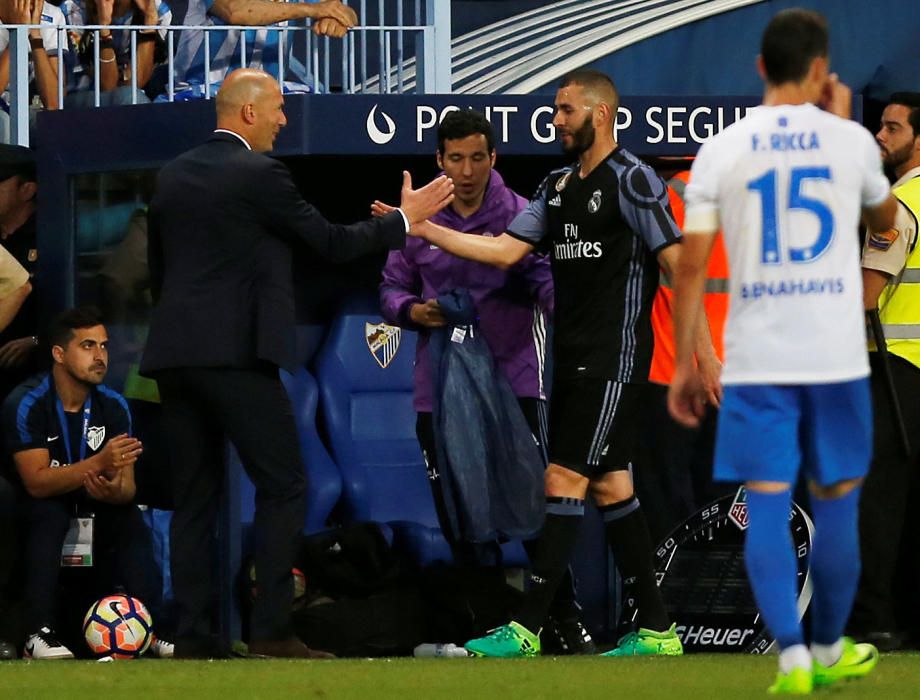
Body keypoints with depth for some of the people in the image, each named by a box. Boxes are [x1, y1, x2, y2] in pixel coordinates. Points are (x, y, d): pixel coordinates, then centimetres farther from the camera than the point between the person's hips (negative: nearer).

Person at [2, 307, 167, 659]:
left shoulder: (112, 406, -5)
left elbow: (127, 486, -9)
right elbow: (36, 482, -27)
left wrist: (113, 491, -36)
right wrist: (99, 464, -40)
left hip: (91, 509, 5)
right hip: (32, 512, -5)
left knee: (130, 517, -23)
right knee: (51, 513, -36)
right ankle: (38, 633, -39)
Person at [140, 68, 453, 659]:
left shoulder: (173, 175, 14)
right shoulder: (260, 175, -7)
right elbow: (333, 243, -2)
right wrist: (406, 218, 9)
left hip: (175, 353, 7)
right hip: (236, 353, -7)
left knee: (195, 496, 8)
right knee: (283, 486, -2)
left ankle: (192, 635, 3)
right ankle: (272, 628, -10)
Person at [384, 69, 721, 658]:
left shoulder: (631, 179, -9)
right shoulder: (559, 186, 15)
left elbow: (676, 260, -13)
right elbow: (505, 251, 11)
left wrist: (703, 344, -19)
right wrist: (423, 228, 2)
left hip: (614, 358, -9)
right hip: (573, 359, 9)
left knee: (565, 483, -11)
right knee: (610, 487, 9)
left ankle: (527, 629, -12)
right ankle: (657, 630, 12)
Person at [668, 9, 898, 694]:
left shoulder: (722, 150, 0)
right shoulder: (850, 141, 1)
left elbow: (691, 266, -2)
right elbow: (886, 218, 23)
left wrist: (684, 366, 6)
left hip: (755, 360, 0)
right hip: (836, 356, 0)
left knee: (767, 506, 0)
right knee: (837, 504, 13)